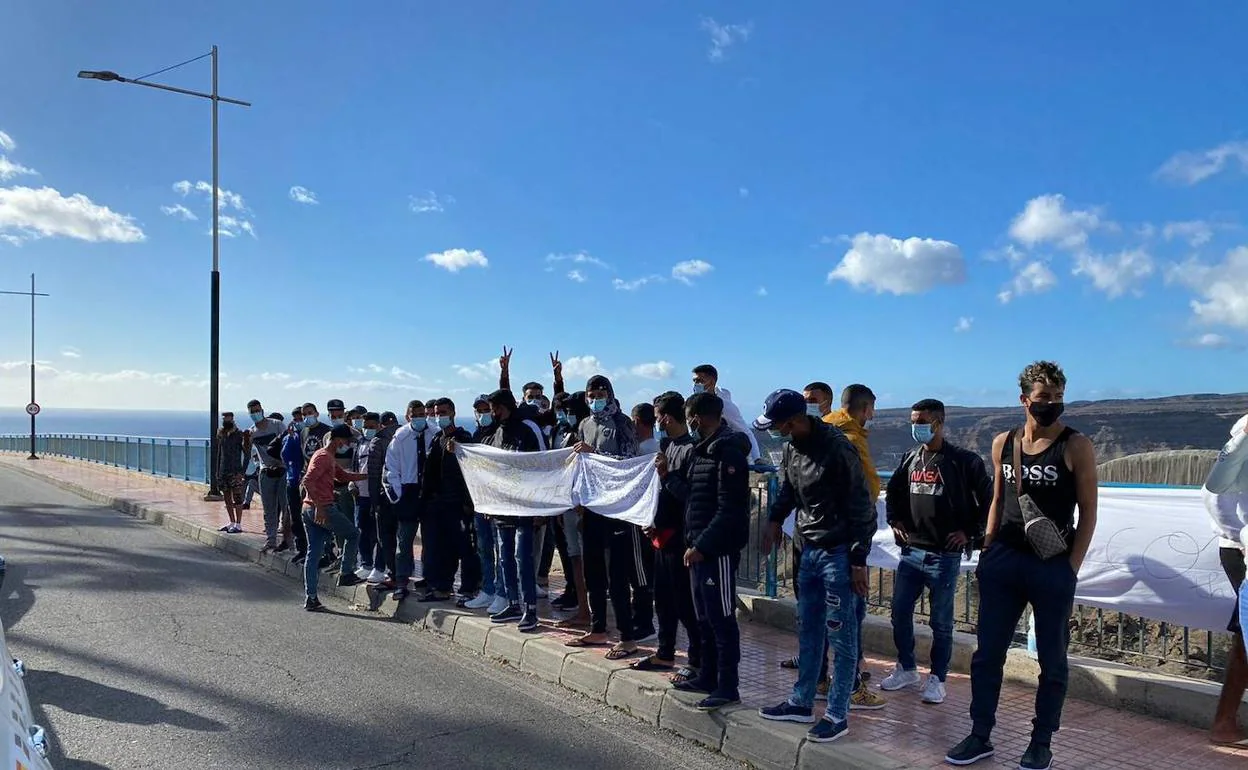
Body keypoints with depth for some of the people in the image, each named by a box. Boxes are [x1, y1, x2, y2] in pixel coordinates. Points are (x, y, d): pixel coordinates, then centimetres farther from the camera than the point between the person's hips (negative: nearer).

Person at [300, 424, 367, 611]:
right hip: (324, 509, -10)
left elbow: (344, 476, 27)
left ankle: (311, 599, 9)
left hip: (309, 510, 10)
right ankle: (346, 574, 13)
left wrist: (368, 475, 23)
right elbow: (307, 481, -23)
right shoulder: (324, 456, -13)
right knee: (353, 534, 10)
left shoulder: (327, 457, 19)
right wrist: (319, 507, -26)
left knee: (313, 553, 8)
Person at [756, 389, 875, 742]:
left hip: (838, 553, -8)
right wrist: (775, 519, 10)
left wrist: (859, 559, -17)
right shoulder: (791, 447, 5)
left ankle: (837, 715, 12)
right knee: (808, 631, 16)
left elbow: (860, 506, -17)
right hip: (810, 550, 8)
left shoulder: (837, 448, -20)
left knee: (841, 637, 1)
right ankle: (801, 702, 28)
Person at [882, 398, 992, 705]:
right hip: (910, 551, 5)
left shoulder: (964, 461, -7)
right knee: (900, 613, 9)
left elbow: (988, 499, -4)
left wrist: (969, 532, -6)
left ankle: (937, 679, 18)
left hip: (944, 555, -5)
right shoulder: (910, 459, 9)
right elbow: (893, 492, 24)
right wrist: (895, 521, 11)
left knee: (941, 622, 4)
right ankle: (907, 669, 27)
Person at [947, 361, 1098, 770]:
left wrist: (1071, 568, -10)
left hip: (1052, 566, -4)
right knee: (987, 653, 7)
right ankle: (980, 736, 19)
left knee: (1052, 659, 8)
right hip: (1003, 560, 4)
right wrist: (987, 553, 9)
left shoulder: (1076, 446, -5)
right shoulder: (1003, 443, 6)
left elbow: (1088, 511, -5)